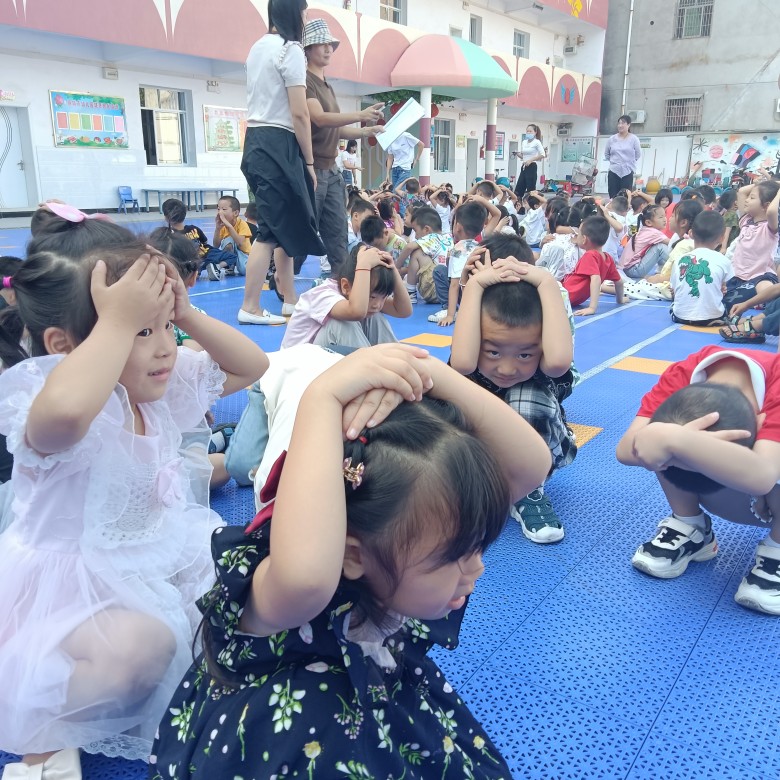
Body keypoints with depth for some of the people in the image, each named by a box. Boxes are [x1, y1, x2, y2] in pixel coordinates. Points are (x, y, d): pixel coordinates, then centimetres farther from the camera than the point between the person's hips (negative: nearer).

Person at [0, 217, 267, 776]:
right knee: (140, 642, -35)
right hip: (74, 578, -8)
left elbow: (252, 368, 6)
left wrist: (188, 315, -9)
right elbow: (64, 413, -53)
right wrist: (119, 323, -40)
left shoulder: (167, 384, -1)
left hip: (165, 556, 8)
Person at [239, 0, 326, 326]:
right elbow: (299, 114, -14)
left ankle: (290, 300, 18)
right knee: (273, 230, -7)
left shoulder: (257, 48, 19)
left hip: (256, 143, 9)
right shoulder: (290, 49, -8)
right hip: (278, 146, -9)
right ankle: (250, 308, -5)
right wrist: (309, 161, -8)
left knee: (284, 225, 13)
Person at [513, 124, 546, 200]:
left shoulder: (537, 142, -5)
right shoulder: (524, 142, 13)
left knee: (531, 190, -5)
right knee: (518, 190, 3)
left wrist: (531, 160, -19)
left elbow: (543, 155, -14)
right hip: (523, 167, 7)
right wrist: (517, 154, -1)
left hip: (532, 167, -7)